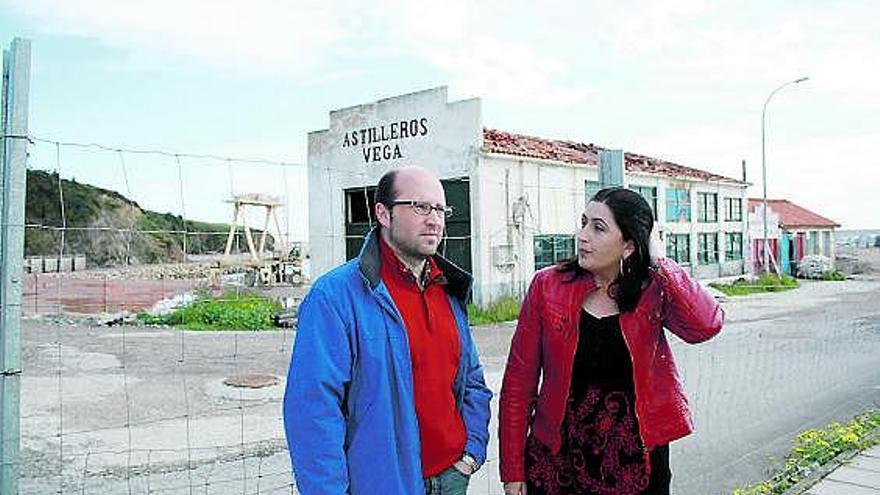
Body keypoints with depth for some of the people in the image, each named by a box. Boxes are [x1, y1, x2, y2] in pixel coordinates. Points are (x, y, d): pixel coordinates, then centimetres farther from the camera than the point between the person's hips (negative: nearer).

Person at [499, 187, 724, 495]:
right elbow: (519, 380, -5)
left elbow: (706, 325, -26)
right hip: (556, 462, 0)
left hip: (635, 467, 0)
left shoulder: (652, 291, -5)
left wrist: (659, 261, -16)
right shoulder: (548, 285, -7)